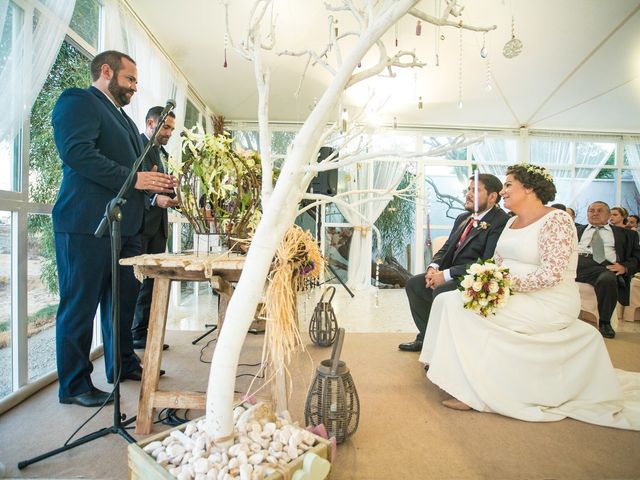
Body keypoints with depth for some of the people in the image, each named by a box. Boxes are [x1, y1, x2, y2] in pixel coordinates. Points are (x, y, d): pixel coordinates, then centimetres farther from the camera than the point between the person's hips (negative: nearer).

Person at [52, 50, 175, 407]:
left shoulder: (124, 118, 25)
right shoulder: (78, 101, -3)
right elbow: (76, 152, -19)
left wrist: (156, 184, 9)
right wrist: (132, 178, -20)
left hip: (125, 225, 10)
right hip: (88, 224, -9)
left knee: (124, 299, 16)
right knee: (81, 304, 0)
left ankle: (123, 364, 32)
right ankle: (74, 385, 14)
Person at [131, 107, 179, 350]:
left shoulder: (161, 153, 22)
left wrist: (171, 197, 7)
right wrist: (155, 199, -25)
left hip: (157, 225, 8)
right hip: (138, 223, -8)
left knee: (152, 279, 8)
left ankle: (142, 333, 17)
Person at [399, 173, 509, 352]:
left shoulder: (501, 222, -16)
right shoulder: (463, 218, 13)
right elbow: (447, 248, 17)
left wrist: (447, 274, -23)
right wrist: (433, 267, -4)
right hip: (452, 275, 9)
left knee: (441, 291, -31)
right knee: (413, 284, 3)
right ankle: (427, 337, 16)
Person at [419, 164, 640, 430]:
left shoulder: (556, 220, -13)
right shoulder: (512, 222, 13)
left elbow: (551, 274, -23)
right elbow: (497, 262, 13)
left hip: (548, 306, -8)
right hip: (514, 298, 8)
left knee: (459, 306, -22)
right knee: (449, 300, -7)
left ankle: (470, 392, -10)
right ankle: (461, 380, 1)